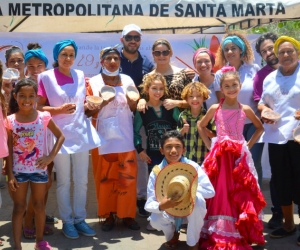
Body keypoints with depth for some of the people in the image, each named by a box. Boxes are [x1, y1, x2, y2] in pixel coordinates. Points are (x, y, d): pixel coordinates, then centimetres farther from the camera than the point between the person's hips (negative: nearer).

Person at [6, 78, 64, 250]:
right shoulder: (10, 120, -8)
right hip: (18, 170, 0)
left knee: (39, 205, 13)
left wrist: (51, 157, -11)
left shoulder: (44, 117, -8)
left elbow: (61, 136, 0)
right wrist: (10, 174, -8)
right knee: (19, 207, 7)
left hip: (39, 169, 1)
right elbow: (9, 150, -5)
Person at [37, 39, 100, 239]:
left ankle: (80, 219, 23)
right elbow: (39, 107, -7)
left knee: (82, 180, 10)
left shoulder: (80, 75, 8)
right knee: (64, 181, 5)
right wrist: (60, 109, -21)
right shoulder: (46, 77, -5)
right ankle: (67, 221, 19)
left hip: (80, 132, 4)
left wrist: (89, 105, -4)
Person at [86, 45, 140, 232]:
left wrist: (131, 101, -10)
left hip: (125, 137, 2)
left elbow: (134, 109, 11)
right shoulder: (94, 83, 0)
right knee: (104, 177, 4)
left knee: (127, 176, 1)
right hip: (103, 137, -2)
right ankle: (108, 215, 16)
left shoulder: (128, 81, 7)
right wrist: (101, 104, -18)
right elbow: (88, 111, 0)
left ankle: (127, 214, 13)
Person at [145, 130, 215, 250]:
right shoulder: (156, 172, -18)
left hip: (191, 209, -1)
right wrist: (161, 206, -44)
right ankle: (172, 236, 10)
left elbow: (210, 191, -26)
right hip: (168, 211, 1)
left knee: (198, 199, -34)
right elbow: (149, 204, -21)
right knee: (155, 220, -30)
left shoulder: (192, 166, -20)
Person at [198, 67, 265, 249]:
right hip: (219, 155, 0)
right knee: (219, 194, 1)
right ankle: (217, 235, 10)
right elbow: (201, 126, 14)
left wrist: (248, 145, 4)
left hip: (240, 155, 1)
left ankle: (241, 234, 13)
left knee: (241, 194, 3)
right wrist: (209, 144, 4)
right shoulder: (215, 108, 1)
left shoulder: (245, 109, 2)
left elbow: (260, 128, 15)